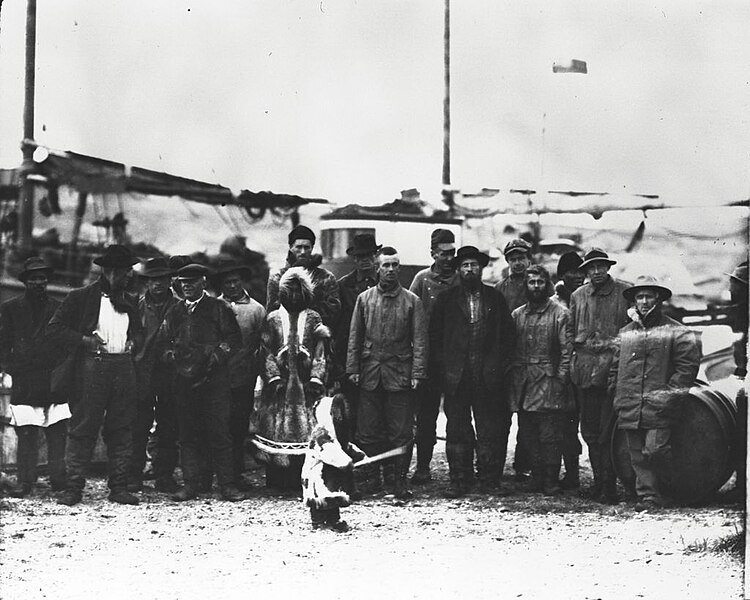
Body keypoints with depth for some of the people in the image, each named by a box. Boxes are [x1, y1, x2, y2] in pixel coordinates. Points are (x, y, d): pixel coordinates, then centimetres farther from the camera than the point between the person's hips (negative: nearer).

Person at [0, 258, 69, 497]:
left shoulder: (58, 308, 12)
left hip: (55, 382, 1)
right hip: (24, 383, -1)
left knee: (58, 434, -2)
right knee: (26, 435, -3)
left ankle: (59, 480, 3)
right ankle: (24, 482, 1)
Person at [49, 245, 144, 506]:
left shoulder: (128, 303, 17)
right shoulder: (81, 298, 1)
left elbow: (139, 331, 30)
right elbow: (55, 328, -1)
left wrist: (134, 343, 7)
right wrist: (84, 340, -12)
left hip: (124, 367, 5)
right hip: (93, 365, -5)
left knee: (122, 430, 4)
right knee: (83, 428, -5)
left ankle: (119, 487, 8)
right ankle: (74, 487, -2)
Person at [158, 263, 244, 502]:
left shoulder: (218, 308, 5)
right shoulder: (175, 311, 16)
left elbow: (233, 338, 0)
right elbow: (162, 341, 17)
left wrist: (216, 355, -13)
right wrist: (171, 355, -3)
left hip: (214, 377, -4)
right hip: (185, 378, 4)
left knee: (219, 433, -5)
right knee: (188, 434, 3)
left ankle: (227, 484, -2)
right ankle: (191, 484, 7)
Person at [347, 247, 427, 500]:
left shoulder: (412, 301, 4)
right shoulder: (364, 299, 9)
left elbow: (419, 340, 1)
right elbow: (355, 336, 9)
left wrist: (417, 373, -7)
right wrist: (353, 368, 2)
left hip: (400, 375, -2)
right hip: (370, 373, 2)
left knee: (400, 432, -1)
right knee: (367, 431, 3)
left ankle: (399, 479, 3)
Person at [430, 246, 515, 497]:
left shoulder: (495, 298, 10)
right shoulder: (445, 300, 8)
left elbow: (508, 333, 10)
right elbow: (435, 335, 8)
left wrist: (500, 364, 1)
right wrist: (440, 368, -1)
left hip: (488, 375, 0)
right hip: (455, 375, 0)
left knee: (490, 431, 0)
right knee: (457, 431, 1)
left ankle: (490, 479, 6)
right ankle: (459, 481, 4)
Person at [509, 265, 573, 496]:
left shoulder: (559, 313, 0)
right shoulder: (517, 315, 14)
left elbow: (567, 349, -4)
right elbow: (511, 349, 17)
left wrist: (561, 379, -10)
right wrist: (513, 377, 8)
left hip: (549, 382, -5)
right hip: (523, 385, 5)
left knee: (550, 435, -6)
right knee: (528, 434, 5)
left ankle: (551, 480, -2)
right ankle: (537, 475, 13)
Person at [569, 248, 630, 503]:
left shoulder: (624, 293, 3)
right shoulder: (578, 296, 14)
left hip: (614, 368, -4)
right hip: (586, 370, 4)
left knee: (608, 431, -7)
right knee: (589, 430, 7)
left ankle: (609, 486, -5)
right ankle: (599, 480, 16)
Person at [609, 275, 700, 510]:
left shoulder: (675, 331, 0)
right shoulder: (625, 333, 14)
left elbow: (688, 365, -3)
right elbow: (615, 367, 21)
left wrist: (670, 394, -9)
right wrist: (618, 398, 12)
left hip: (659, 408, -5)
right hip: (630, 409, 5)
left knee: (655, 450, -13)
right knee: (638, 455, 2)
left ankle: (665, 490, 8)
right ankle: (647, 496, 8)